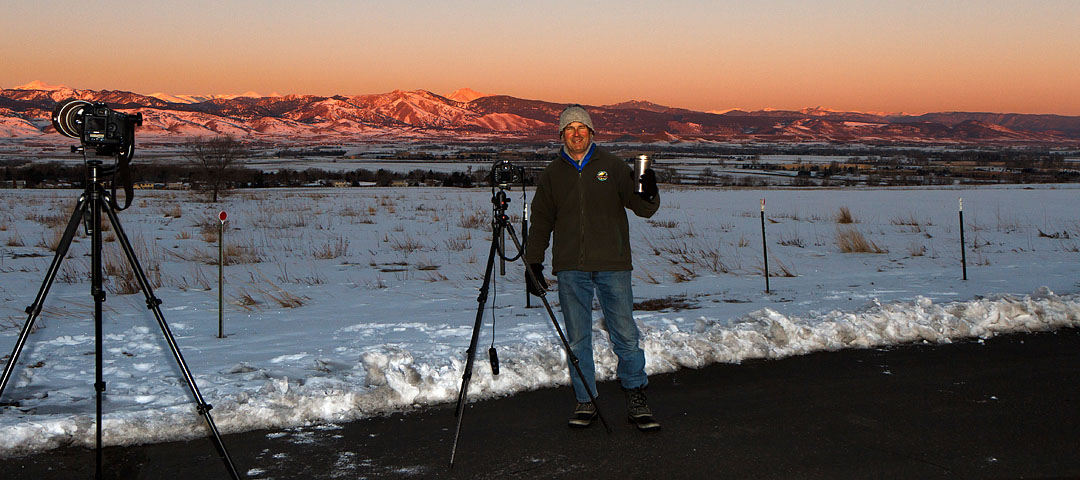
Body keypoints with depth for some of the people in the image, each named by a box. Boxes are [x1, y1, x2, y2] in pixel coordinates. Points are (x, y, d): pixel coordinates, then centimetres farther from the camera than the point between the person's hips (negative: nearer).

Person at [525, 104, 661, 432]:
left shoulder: (612, 167, 6)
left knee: (625, 335, -3)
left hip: (613, 266, -1)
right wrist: (533, 263, 9)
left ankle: (636, 401, 9)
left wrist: (649, 193, -17)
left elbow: (643, 208, 6)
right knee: (578, 339, 4)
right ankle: (585, 401, 15)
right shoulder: (552, 175, 11)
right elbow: (540, 221, 17)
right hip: (571, 270, 1)